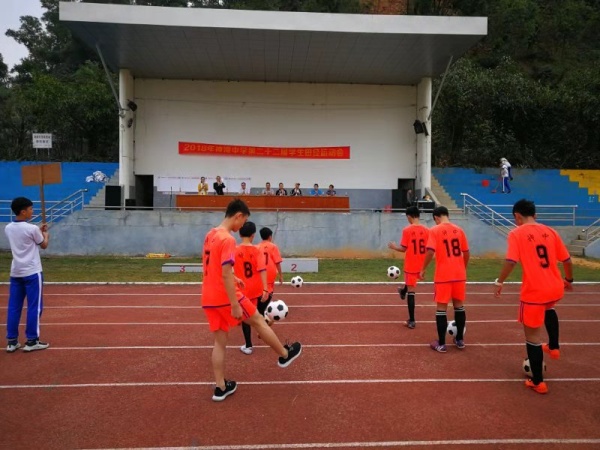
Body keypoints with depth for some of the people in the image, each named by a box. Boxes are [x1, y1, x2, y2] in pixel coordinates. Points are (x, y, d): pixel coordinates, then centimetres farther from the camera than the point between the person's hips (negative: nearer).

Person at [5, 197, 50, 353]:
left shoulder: (8, 228, 6)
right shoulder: (32, 228, -14)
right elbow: (44, 245, 2)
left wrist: (38, 231, 21)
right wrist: (45, 234, 21)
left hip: (15, 273, 7)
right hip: (32, 272, -7)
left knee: (14, 307, 8)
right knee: (34, 306, 1)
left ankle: (12, 341, 12)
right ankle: (32, 341, 5)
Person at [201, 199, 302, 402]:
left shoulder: (211, 235, 10)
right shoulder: (227, 239, -19)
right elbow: (225, 275, -24)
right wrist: (235, 305, -22)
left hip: (209, 298, 8)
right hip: (225, 297, -8)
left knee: (220, 341, 14)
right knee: (259, 322, 11)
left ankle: (220, 387, 18)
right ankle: (285, 355, 29)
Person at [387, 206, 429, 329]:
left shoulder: (407, 230, -14)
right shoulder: (426, 230, -2)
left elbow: (403, 249, -12)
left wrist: (394, 247, 7)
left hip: (411, 265, -4)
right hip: (421, 265, 5)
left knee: (411, 291, 2)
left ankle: (412, 321, 6)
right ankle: (403, 291, 63)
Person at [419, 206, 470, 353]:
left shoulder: (434, 231, -8)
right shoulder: (459, 230, 6)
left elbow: (430, 252, -17)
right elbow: (466, 253, 10)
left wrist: (423, 269, -5)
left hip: (443, 276, -4)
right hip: (459, 274, 4)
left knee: (441, 308, 4)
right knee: (459, 305, 16)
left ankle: (441, 344, 8)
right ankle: (459, 340, 26)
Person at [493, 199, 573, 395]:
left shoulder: (517, 233, -7)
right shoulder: (550, 231, 8)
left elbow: (511, 261, -18)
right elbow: (567, 260, 12)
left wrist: (499, 282, -5)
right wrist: (569, 280, 28)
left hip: (534, 292, -6)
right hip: (556, 289, 6)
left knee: (532, 335, 9)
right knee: (548, 308, 41)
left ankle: (538, 382, 18)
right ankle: (554, 347, 44)